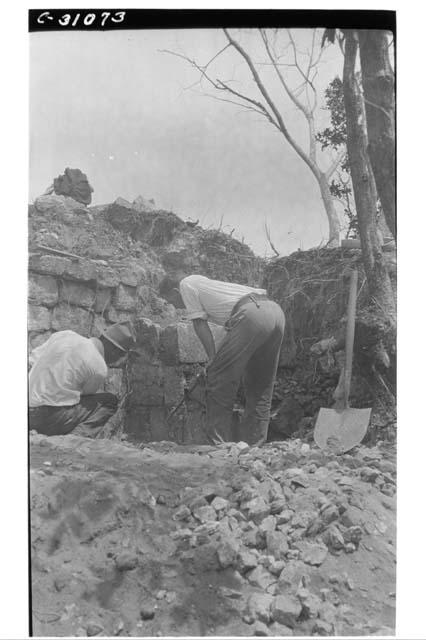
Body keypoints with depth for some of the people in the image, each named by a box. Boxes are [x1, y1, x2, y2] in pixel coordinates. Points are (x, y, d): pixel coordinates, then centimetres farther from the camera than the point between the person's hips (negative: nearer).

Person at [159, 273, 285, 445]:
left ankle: (219, 443, 2)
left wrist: (213, 358, 12)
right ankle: (253, 443, 20)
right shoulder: (206, 283, 36)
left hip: (252, 314, -9)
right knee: (261, 388, 14)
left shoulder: (186, 284, 14)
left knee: (218, 379, -1)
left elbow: (199, 324, 8)